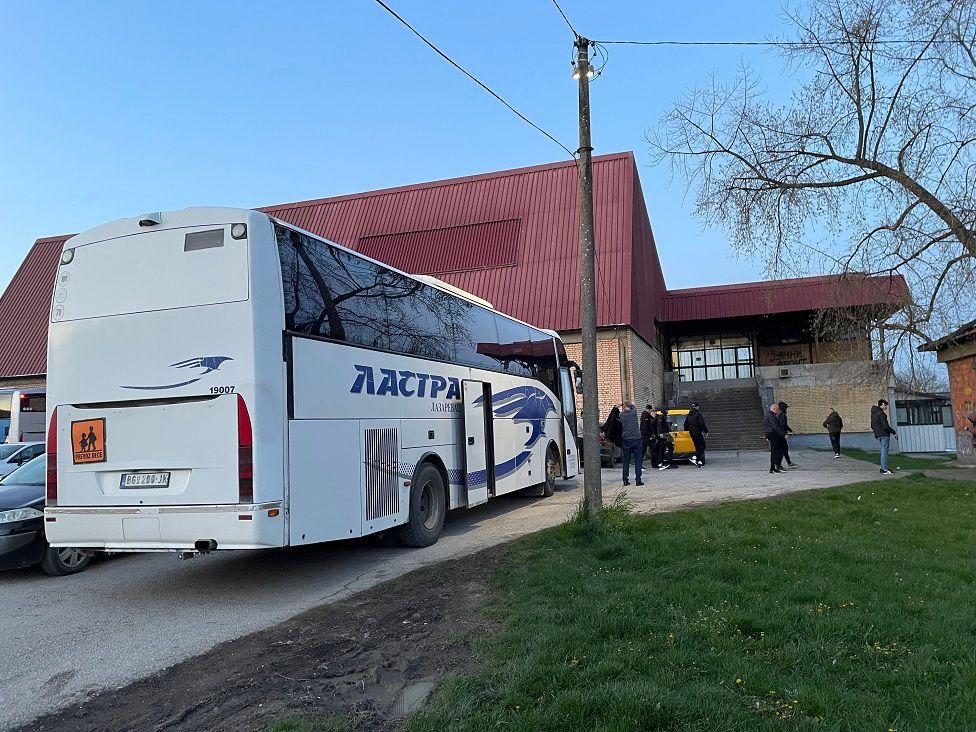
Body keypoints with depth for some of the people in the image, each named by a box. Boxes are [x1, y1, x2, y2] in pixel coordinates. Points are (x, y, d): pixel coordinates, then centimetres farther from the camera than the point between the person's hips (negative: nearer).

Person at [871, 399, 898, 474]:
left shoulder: (873, 413, 14)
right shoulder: (881, 413, -15)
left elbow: (872, 426, 20)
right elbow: (885, 426, -19)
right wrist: (894, 433, -12)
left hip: (878, 435, 9)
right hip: (884, 435, -9)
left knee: (883, 452, 16)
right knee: (884, 452, -6)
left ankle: (883, 468, 17)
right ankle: (885, 470, -6)